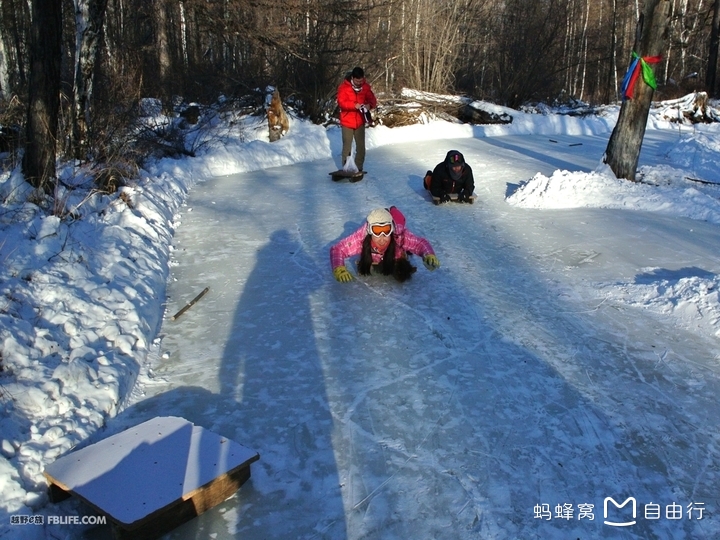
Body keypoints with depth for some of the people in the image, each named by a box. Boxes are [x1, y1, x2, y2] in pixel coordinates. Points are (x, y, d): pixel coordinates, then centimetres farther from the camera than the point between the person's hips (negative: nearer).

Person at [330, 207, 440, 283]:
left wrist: (429, 255, -59)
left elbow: (420, 242, -38)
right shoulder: (361, 237, -44)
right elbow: (337, 249, -36)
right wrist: (338, 269, -54)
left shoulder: (399, 235, -46)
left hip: (396, 257, -1)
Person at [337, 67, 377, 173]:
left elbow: (372, 100, 1)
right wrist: (354, 105, -34)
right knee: (347, 147, 1)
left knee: (361, 146, 6)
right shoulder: (343, 87, -10)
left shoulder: (366, 86, 1)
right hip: (347, 122, -3)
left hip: (360, 122, 3)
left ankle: (359, 168, 17)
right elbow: (341, 102, -19)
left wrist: (369, 105, -23)